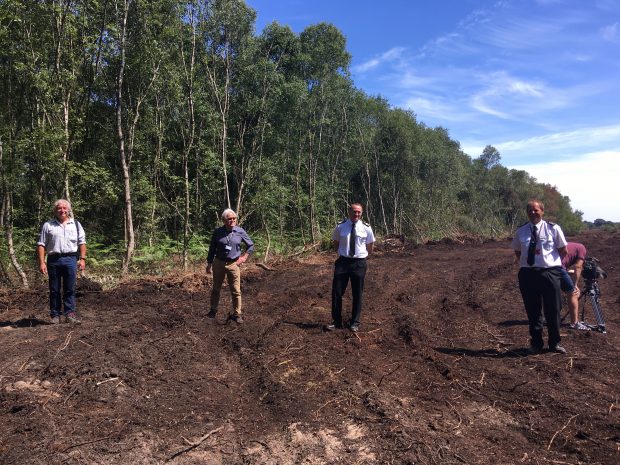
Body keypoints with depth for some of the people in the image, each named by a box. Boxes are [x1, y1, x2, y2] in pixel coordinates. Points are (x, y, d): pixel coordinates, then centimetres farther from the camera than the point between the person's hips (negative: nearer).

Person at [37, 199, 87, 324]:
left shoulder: (76, 224, 12)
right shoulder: (48, 225, 8)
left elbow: (82, 243, 10)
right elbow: (41, 245, 4)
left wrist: (82, 259, 0)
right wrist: (41, 262, -4)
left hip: (70, 259, 0)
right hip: (53, 260, 0)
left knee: (70, 289, 0)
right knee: (54, 290, 5)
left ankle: (70, 314, 4)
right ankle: (55, 315, 13)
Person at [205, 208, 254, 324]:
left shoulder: (240, 231, -4)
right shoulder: (217, 232, -3)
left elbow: (251, 246, 7)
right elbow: (212, 248, 6)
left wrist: (244, 257, -2)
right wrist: (209, 264, 7)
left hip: (234, 264, -1)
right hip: (218, 263, 1)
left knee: (236, 291, 0)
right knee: (216, 288, 13)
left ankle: (237, 314, 11)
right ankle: (213, 310, 30)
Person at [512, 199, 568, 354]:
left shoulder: (553, 229, -3)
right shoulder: (521, 231, 3)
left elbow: (563, 250, 7)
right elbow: (517, 251, 17)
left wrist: (555, 264, 9)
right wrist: (524, 263, 7)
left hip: (550, 273, -2)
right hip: (527, 274, 2)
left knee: (553, 310, 7)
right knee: (532, 311, 10)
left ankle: (554, 343, 25)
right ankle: (536, 343, 25)